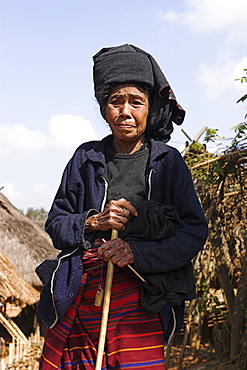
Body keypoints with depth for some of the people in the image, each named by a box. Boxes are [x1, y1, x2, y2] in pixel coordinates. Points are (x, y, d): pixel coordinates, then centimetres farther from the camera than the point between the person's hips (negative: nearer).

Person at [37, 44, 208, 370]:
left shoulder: (167, 161, 6)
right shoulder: (86, 158, 12)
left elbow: (196, 231, 0)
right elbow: (55, 224, 13)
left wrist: (137, 252, -13)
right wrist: (93, 222, -7)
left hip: (140, 299, -2)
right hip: (78, 296, 2)